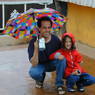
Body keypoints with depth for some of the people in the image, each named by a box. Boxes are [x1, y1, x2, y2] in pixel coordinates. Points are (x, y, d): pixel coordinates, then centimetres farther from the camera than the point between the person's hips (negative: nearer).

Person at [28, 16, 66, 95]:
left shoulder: (55, 39, -19)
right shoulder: (33, 42, -24)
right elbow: (34, 64, -31)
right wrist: (36, 49, -45)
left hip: (52, 64, 2)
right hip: (40, 65, -2)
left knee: (62, 59, -29)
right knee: (33, 73, -34)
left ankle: (59, 85, -12)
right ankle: (40, 79, 5)